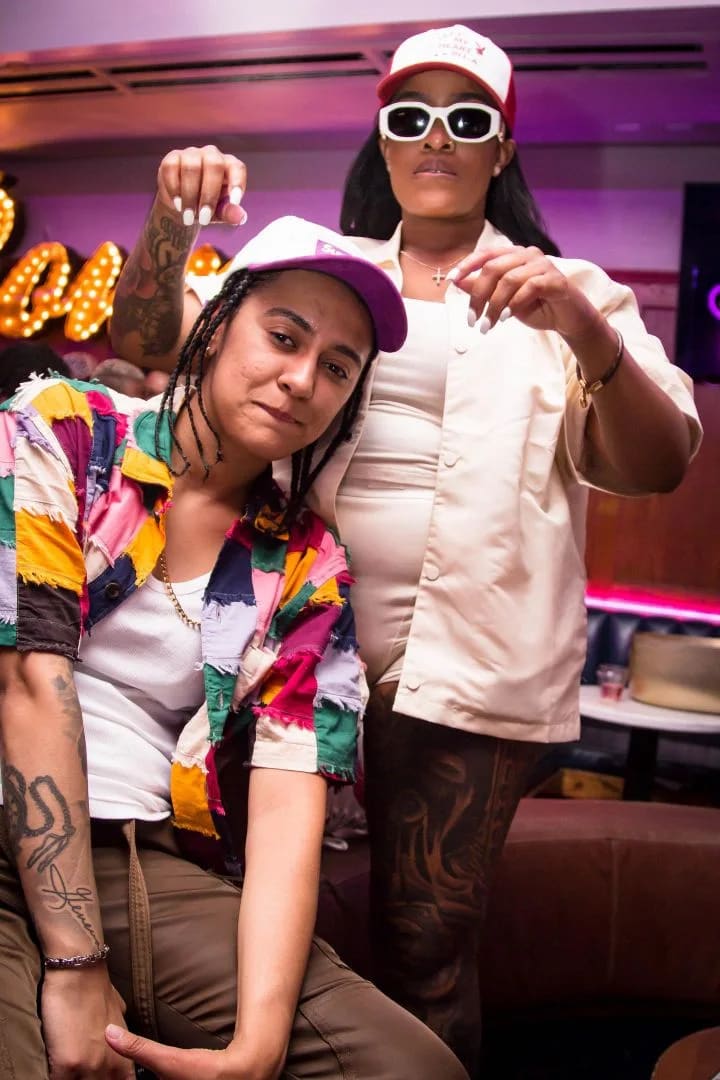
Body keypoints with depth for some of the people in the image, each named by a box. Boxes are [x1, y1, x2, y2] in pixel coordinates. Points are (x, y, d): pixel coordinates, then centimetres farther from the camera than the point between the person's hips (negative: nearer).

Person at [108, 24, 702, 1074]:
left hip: (467, 660, -1)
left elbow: (656, 466, -4)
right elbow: (148, 336, 9)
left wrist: (586, 329, -22)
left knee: (425, 947, 4)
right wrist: (174, 220, -11)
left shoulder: (568, 291, 8)